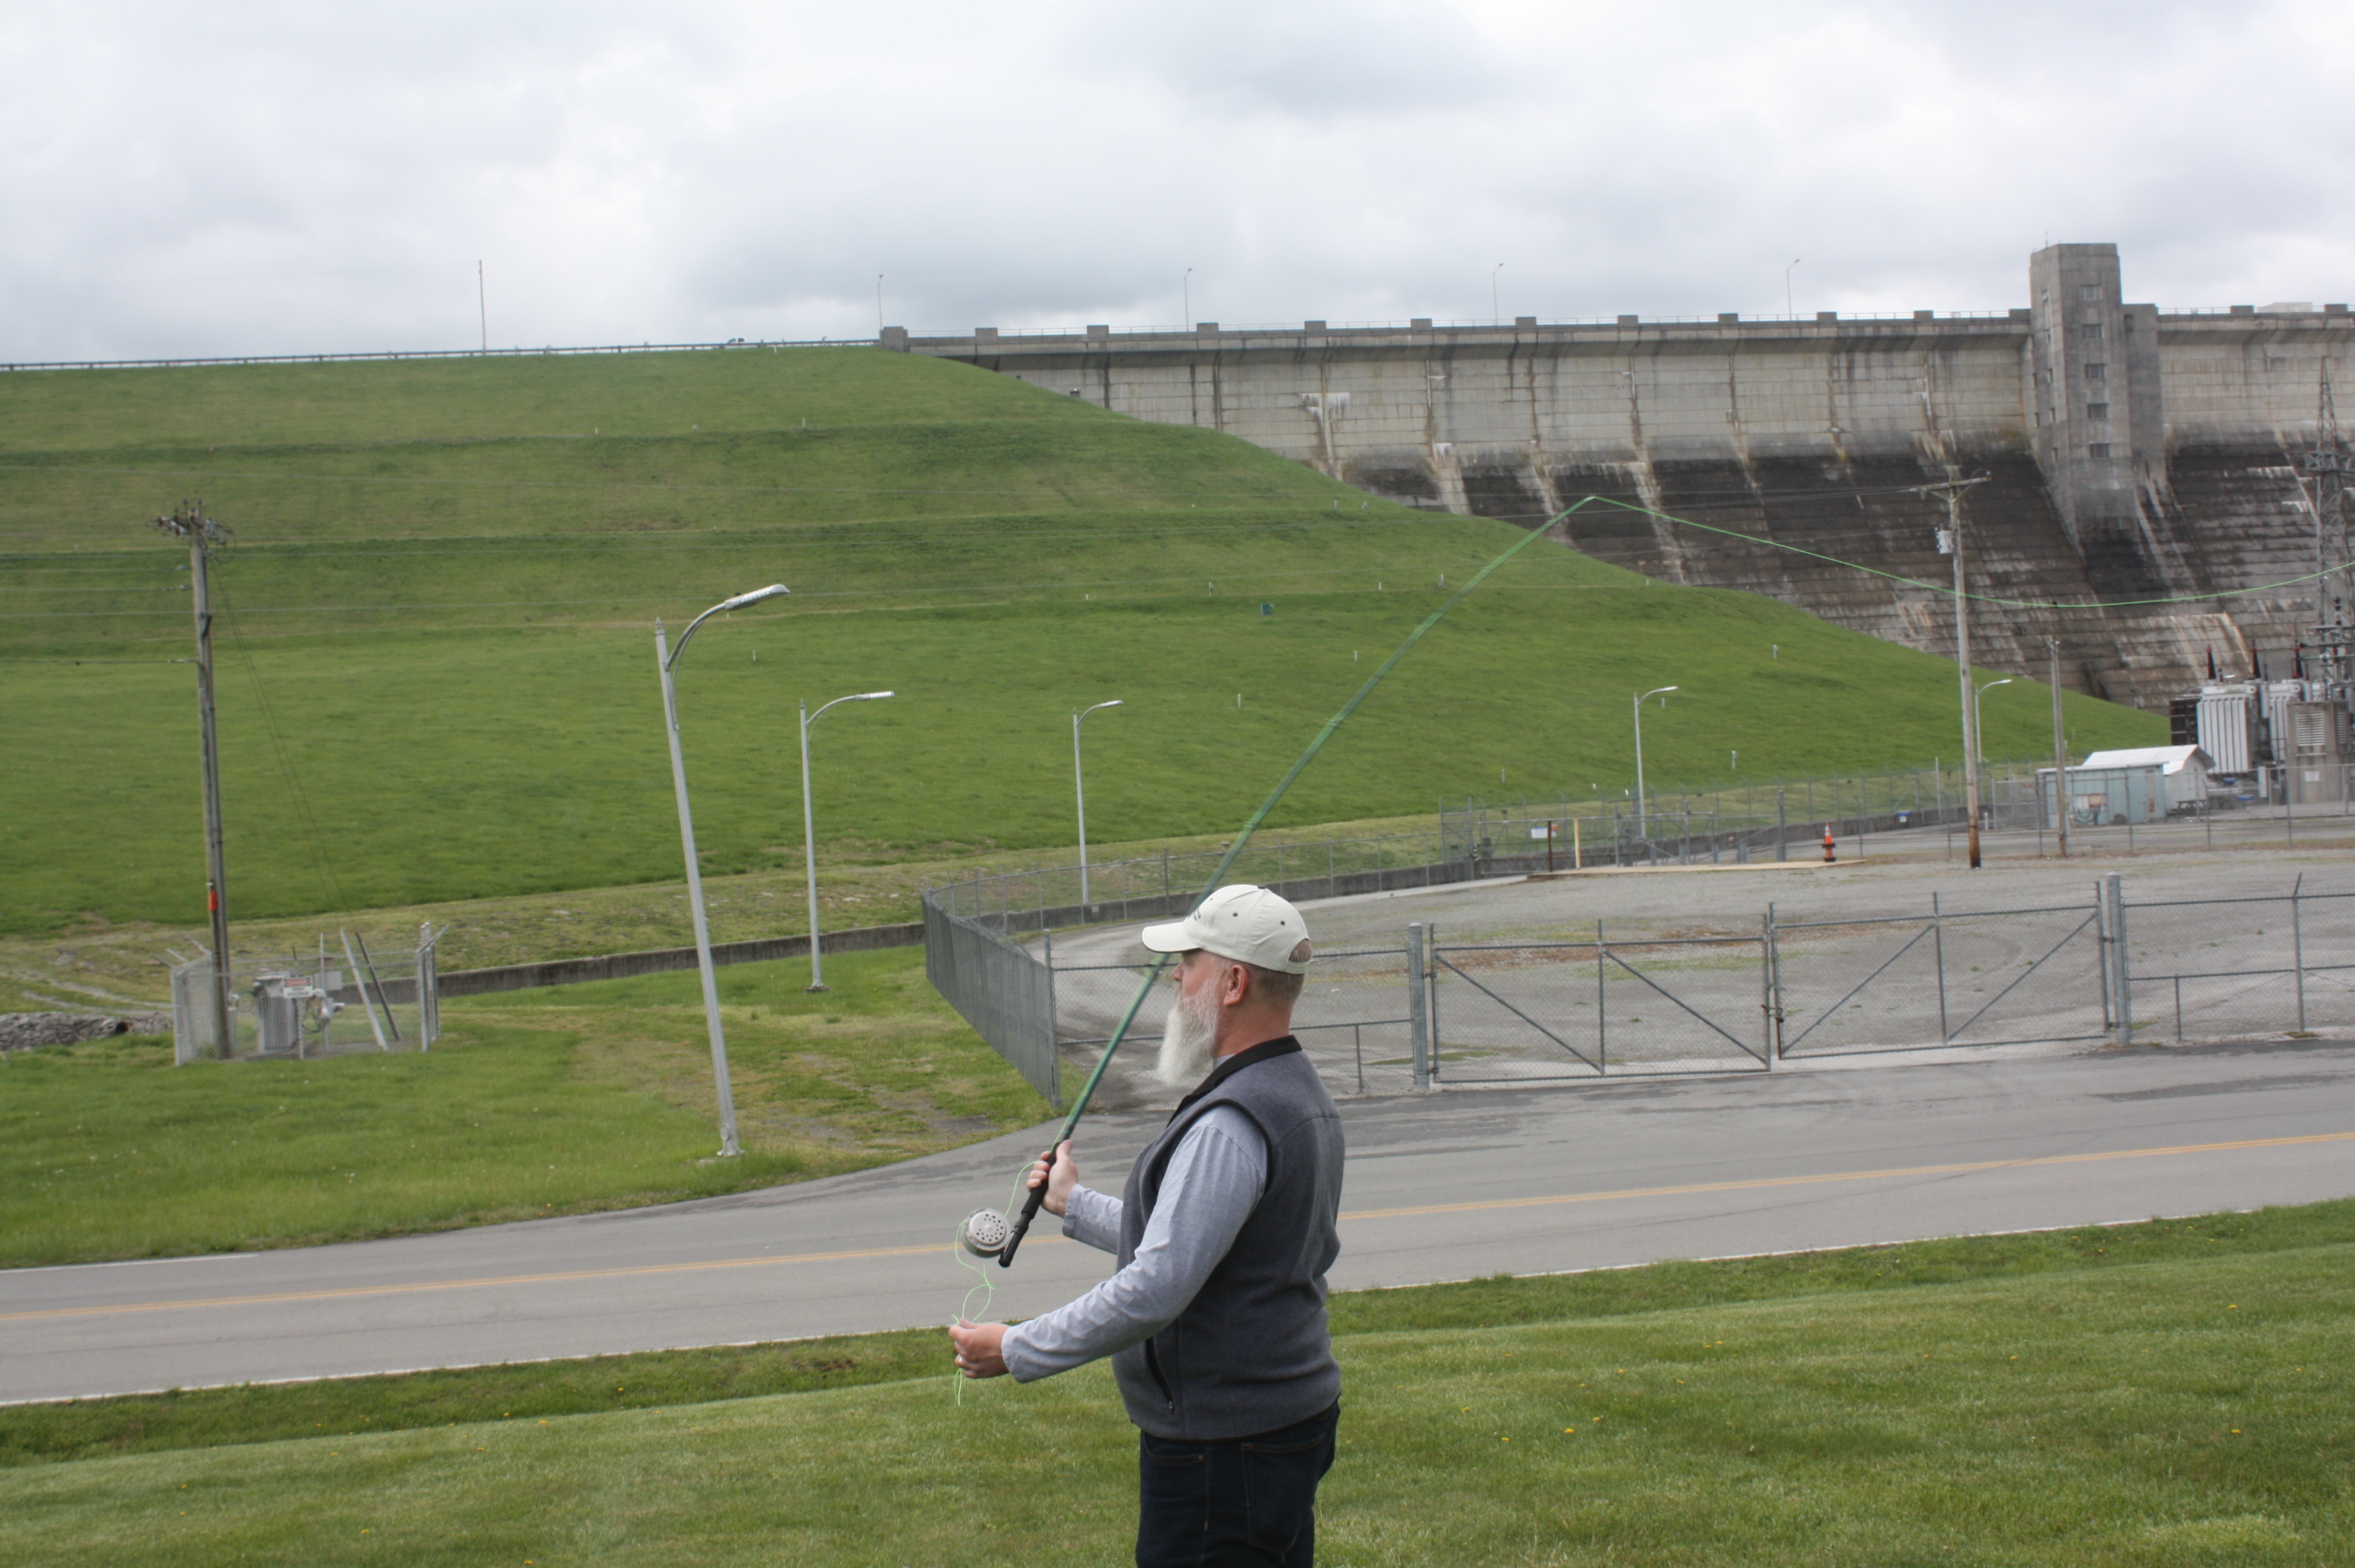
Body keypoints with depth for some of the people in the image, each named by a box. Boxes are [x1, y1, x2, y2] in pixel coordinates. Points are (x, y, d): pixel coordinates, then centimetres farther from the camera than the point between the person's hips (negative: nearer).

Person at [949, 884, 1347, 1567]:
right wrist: (1074, 1204, 31)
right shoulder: (1300, 1095, 11)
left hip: (1224, 1447, -10)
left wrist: (1016, 1350, -16)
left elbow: (1154, 1289, -26)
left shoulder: (1231, 1124, -23)